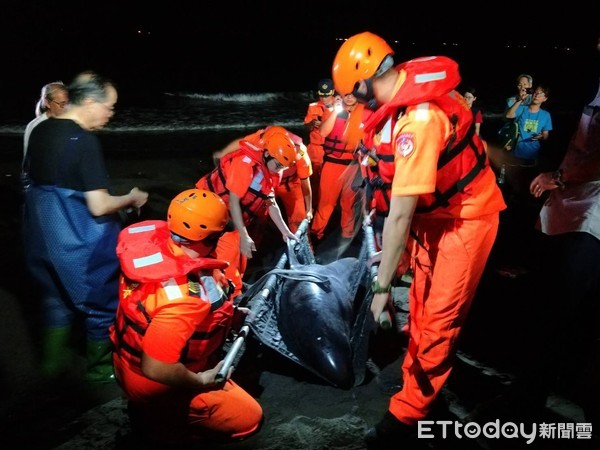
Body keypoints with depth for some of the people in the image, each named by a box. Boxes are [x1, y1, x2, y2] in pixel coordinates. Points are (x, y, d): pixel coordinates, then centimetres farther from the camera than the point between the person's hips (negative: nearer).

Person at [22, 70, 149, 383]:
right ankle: (100, 366, 28)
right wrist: (132, 198, -8)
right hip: (79, 241, -7)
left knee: (56, 297, 24)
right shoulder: (85, 142, -23)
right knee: (101, 300, 12)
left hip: (42, 235, 8)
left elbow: (42, 183, 13)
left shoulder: (39, 131, 1)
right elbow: (99, 206, -24)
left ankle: (55, 361, 36)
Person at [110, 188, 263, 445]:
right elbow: (155, 369, -37)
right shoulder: (185, 297, -40)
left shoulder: (157, 239, -13)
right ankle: (159, 419, 4)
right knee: (249, 417, 6)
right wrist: (202, 380, -19)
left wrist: (229, 314, 5)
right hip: (156, 385, -8)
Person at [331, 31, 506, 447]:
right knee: (422, 303, 20)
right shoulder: (416, 77, -7)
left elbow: (400, 216, -32)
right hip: (438, 209, 9)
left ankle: (408, 413, 12)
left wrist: (382, 285, -25)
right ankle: (416, 376, 40)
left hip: (465, 218, -9)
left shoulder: (418, 119, -34)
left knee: (440, 319, 0)